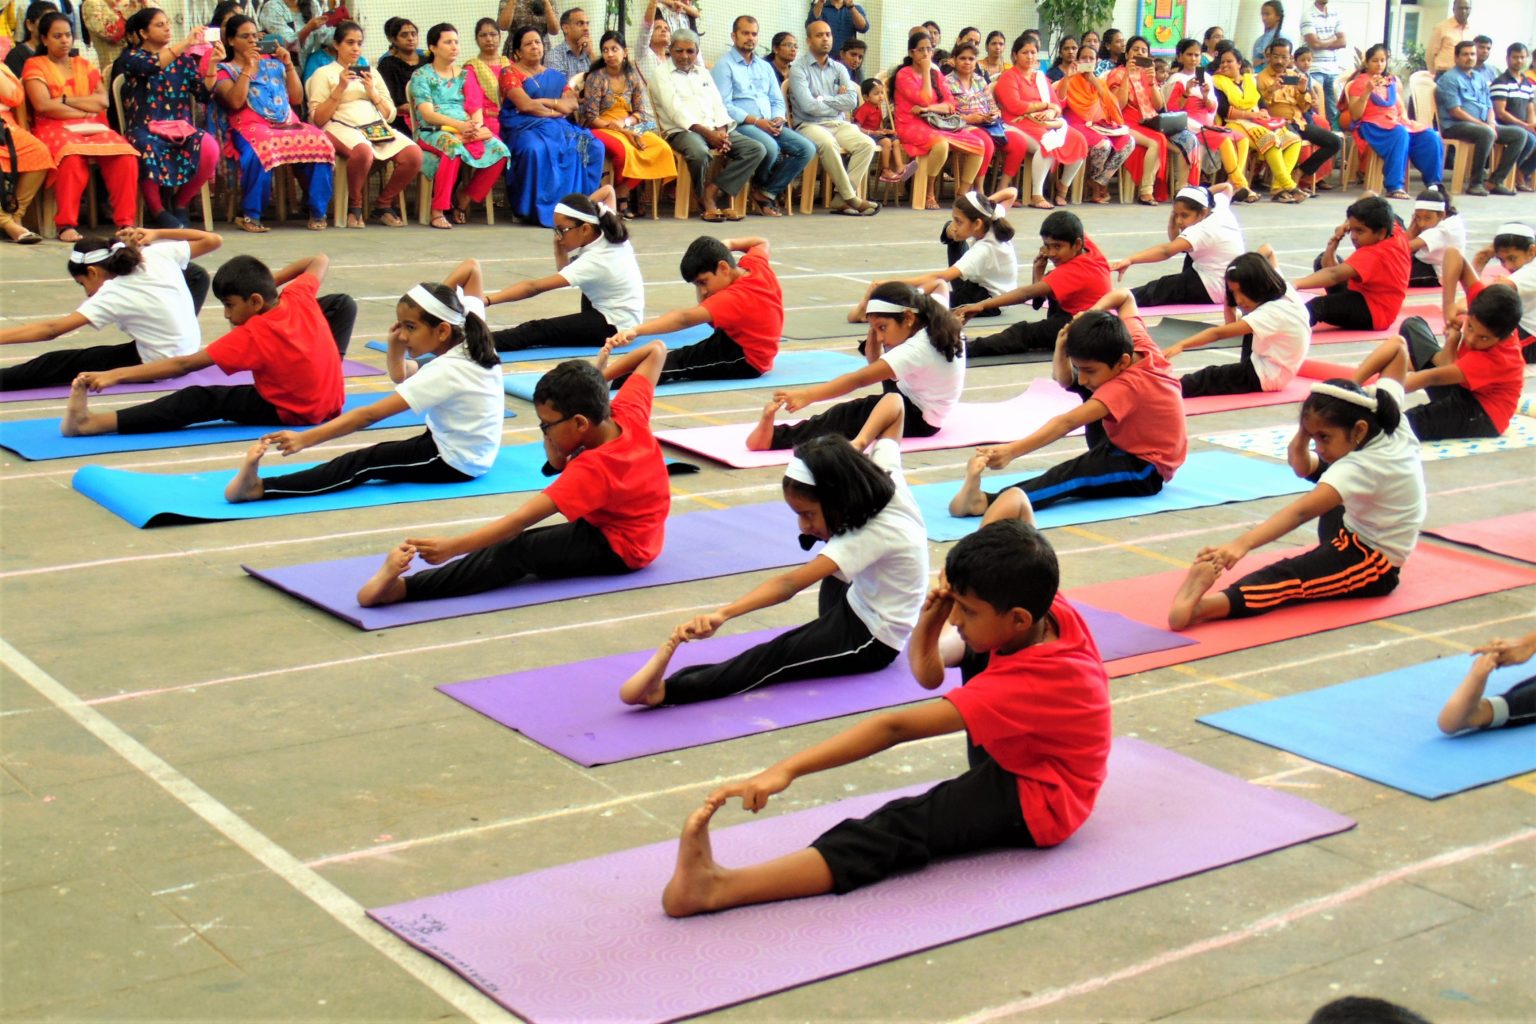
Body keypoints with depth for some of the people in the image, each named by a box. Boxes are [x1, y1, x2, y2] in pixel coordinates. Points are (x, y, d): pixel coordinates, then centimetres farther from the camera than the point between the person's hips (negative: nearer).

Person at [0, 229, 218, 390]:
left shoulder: (112, 296, -19)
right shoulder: (158, 255, -7)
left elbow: (51, 329, -25)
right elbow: (213, 240, 3)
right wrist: (156, 234, 4)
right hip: (189, 353, 7)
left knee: (57, 363, -8)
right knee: (196, 274, 27)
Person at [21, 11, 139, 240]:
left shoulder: (84, 65, 23)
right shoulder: (35, 65, 11)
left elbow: (103, 101, 6)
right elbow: (42, 105, -7)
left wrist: (65, 100, -3)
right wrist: (86, 111, -5)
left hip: (93, 128, 4)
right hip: (55, 128, -4)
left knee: (126, 156, -28)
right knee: (73, 157, -39)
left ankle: (125, 221, -27)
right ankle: (65, 224, -34)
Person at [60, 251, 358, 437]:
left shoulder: (251, 337, -24)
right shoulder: (299, 297, -9)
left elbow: (183, 364, -28)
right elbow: (320, 261, 14)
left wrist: (116, 374, -30)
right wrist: (272, 279, 9)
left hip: (292, 413, -7)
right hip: (332, 400, 7)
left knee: (202, 400, -20)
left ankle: (90, 422, -28)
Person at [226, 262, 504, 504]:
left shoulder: (444, 372, -27)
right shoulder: (470, 334, -6)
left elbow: (371, 415, -32)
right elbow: (471, 267, 9)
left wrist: (305, 439, -35)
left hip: (456, 463, -10)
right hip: (474, 454, 10)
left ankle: (259, 488, -31)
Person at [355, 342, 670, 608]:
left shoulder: (592, 470, -32)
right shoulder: (630, 411, -13)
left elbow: (521, 519, -39)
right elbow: (656, 350, 5)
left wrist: (452, 546, -43)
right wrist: (603, 373, -5)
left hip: (618, 548, -11)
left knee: (520, 549, -31)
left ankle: (403, 586, -45)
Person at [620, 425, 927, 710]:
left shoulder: (872, 535, -33)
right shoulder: (883, 472, -12)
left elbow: (789, 584, -45)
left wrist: (723, 614, -54)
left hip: (872, 641, -10)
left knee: (776, 657, -30)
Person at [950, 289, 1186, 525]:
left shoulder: (1127, 386, -36)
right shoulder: (1136, 342, -14)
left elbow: (1066, 423, -46)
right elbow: (1124, 296, 7)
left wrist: (1012, 450, -55)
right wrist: (1091, 314, -17)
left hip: (1147, 470, -11)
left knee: (1075, 474, -40)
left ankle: (988, 502, -60)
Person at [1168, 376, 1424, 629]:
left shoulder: (1359, 469, -30)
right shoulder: (1398, 430, -8)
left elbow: (1301, 512, -42)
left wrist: (1243, 544, -53)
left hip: (1375, 569, -10)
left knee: (1288, 578, -40)